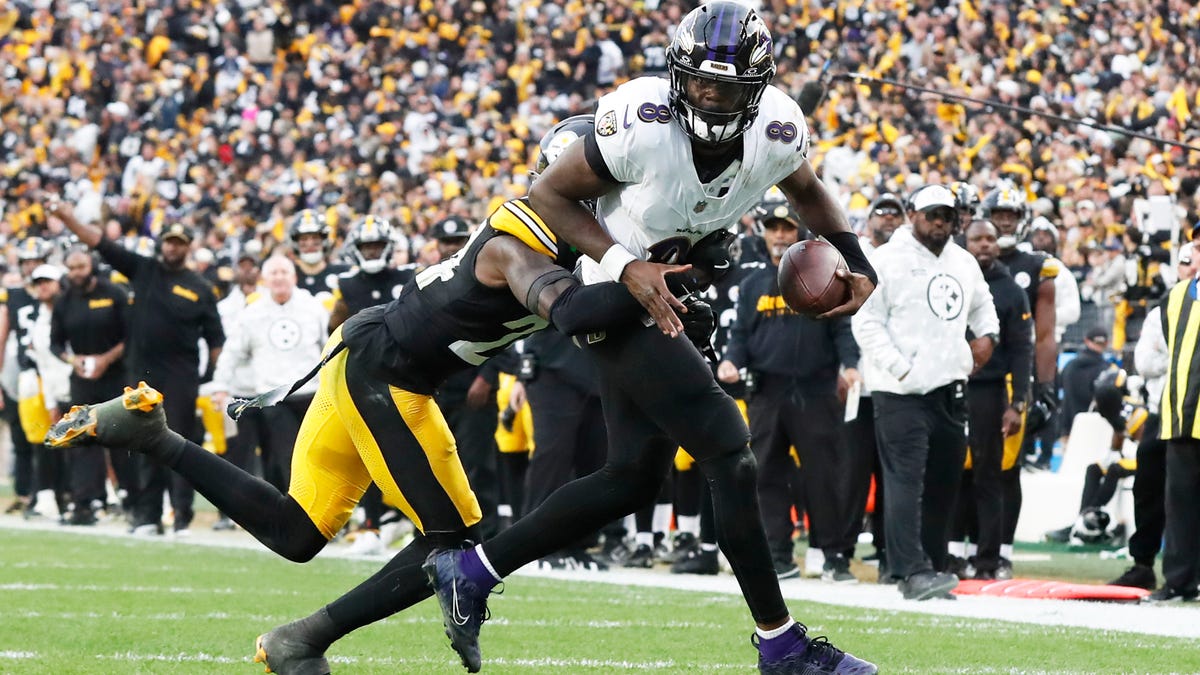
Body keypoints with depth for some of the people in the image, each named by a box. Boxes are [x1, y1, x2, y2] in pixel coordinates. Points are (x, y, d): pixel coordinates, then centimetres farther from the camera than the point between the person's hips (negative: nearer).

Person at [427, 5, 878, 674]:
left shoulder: (778, 132, -11)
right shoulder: (642, 127, -29)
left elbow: (809, 192, 12)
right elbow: (549, 193, -17)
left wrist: (857, 263, -3)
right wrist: (624, 265, -27)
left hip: (675, 300, 8)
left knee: (636, 477, 12)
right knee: (730, 452, -12)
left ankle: (472, 570, 18)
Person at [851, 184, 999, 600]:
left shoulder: (963, 263, 16)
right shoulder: (887, 261, -5)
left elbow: (981, 304, 34)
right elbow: (866, 321, -10)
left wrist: (987, 334, 13)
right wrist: (900, 367, -18)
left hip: (950, 389, 7)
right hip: (901, 393, -7)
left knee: (943, 483, 9)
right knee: (906, 481, -14)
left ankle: (932, 567, 17)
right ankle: (912, 572, -20)